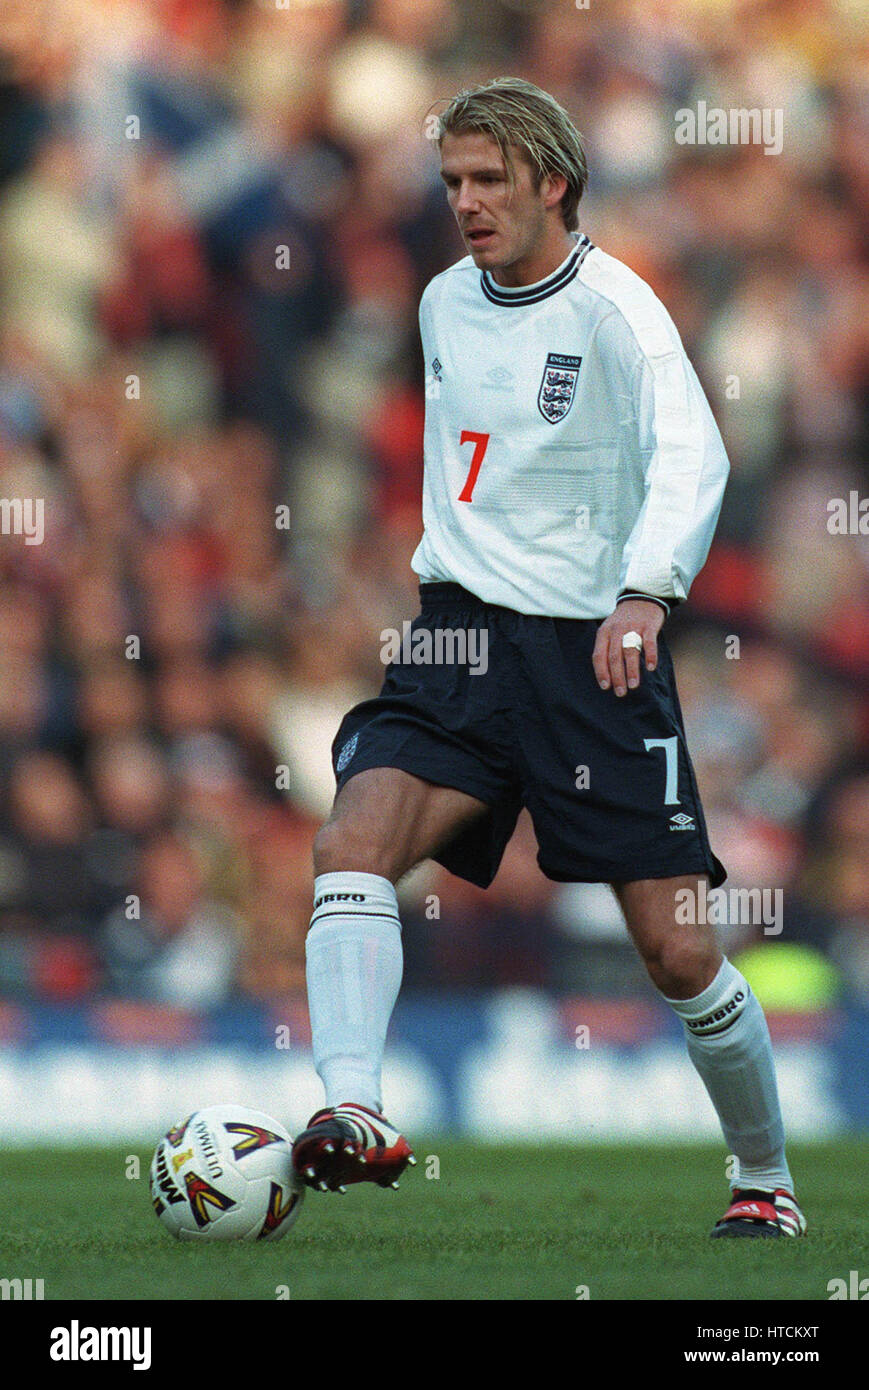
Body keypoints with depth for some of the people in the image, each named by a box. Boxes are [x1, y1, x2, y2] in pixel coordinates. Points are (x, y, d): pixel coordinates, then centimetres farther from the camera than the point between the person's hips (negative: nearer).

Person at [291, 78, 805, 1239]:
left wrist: (645, 593, -43)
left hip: (595, 650, -5)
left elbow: (692, 455, -28)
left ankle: (767, 1181, 17)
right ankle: (355, 1114, -35)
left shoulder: (612, 307, -11)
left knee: (675, 947, -3)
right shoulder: (444, 302, 10)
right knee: (353, 842, -23)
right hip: (462, 633, 5)